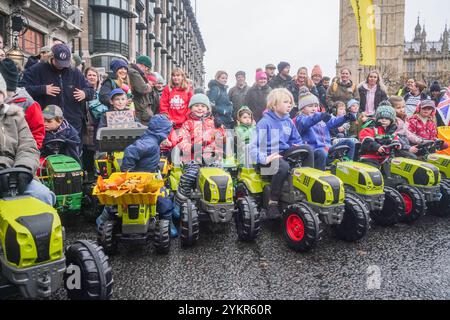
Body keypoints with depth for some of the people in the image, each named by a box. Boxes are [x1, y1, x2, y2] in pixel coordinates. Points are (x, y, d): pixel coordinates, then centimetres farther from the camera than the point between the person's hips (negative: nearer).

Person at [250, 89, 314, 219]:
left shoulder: (288, 122, 12)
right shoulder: (265, 122, -10)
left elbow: (296, 139, 22)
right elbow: (255, 144, -17)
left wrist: (297, 146, -3)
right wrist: (263, 159, -32)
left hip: (285, 153, 7)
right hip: (270, 156, -6)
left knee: (308, 149, -13)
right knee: (284, 166, -38)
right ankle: (273, 202, -25)